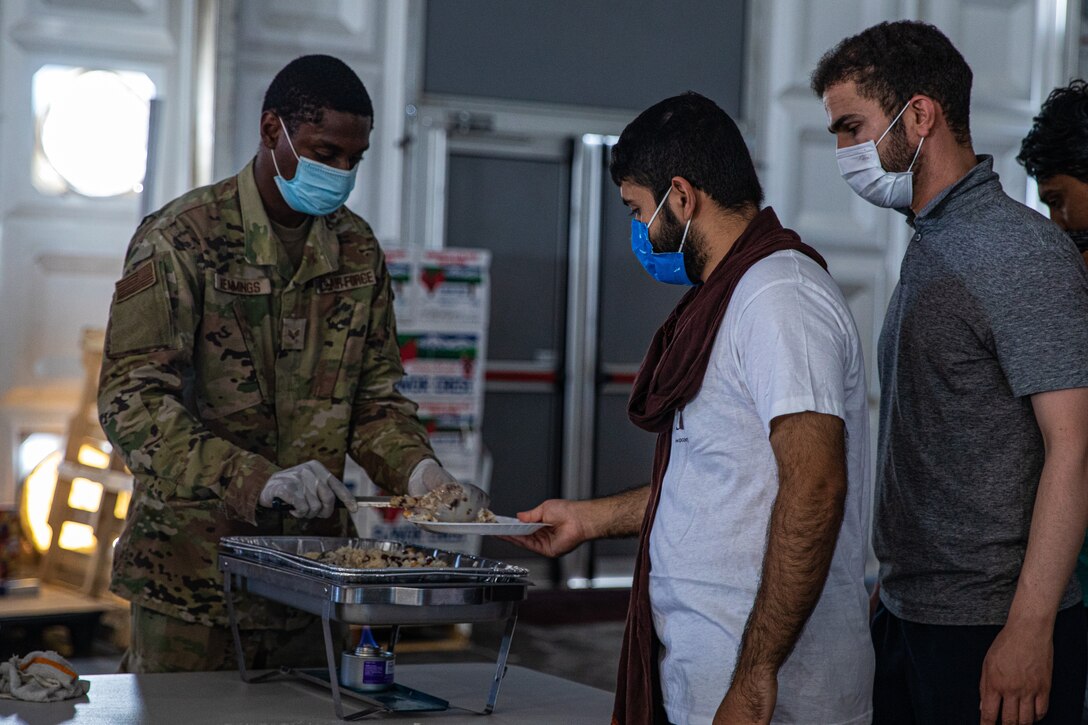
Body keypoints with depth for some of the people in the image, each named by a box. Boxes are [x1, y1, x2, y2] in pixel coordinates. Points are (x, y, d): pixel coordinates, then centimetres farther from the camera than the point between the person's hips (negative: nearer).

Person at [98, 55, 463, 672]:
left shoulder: (358, 250, 8)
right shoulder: (182, 238, -9)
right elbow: (131, 401, -18)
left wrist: (417, 468, -8)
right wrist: (258, 479, -29)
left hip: (312, 565, 5)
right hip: (193, 569, -5)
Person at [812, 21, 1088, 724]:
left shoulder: (1021, 251, -14)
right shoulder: (930, 249, 14)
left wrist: (1028, 628, -23)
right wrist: (892, 587, 17)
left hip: (992, 634, -8)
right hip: (909, 619, 8)